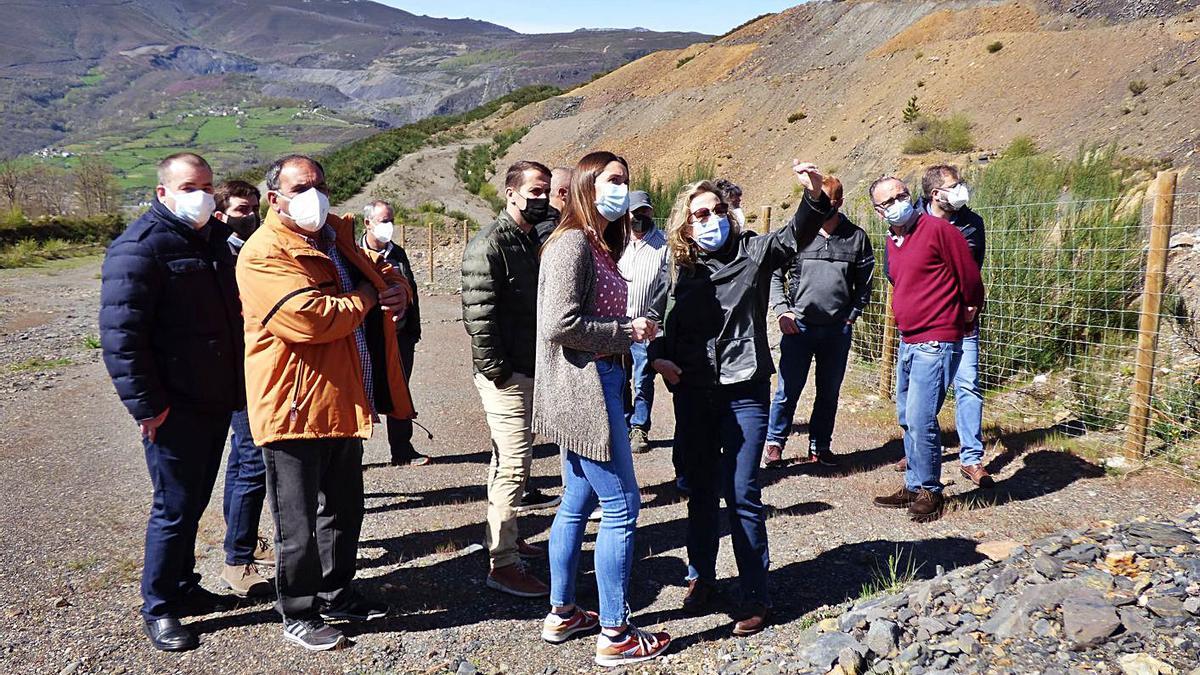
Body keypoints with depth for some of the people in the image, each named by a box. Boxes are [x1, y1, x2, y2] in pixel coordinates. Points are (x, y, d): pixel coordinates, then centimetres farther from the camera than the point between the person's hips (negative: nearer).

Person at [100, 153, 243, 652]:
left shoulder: (215, 238, 13)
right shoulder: (140, 247, -13)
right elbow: (120, 334, -18)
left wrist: (237, 387, 19)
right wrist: (146, 405, -19)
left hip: (216, 401, 8)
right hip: (174, 409, -8)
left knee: (193, 502, 18)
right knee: (175, 508, 1)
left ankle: (184, 588, 34)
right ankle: (158, 610, 18)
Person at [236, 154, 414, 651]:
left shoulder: (337, 238, 11)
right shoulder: (265, 254, -16)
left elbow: (382, 273, 25)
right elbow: (309, 319, -29)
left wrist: (396, 289, -1)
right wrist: (365, 298, -12)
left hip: (343, 403, 9)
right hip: (295, 408, -8)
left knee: (344, 511, 21)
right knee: (298, 525, 6)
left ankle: (337, 595, 39)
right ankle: (299, 615, 24)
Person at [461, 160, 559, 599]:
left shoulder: (534, 241, 15)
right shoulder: (489, 245, -14)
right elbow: (478, 314, -20)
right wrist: (497, 370, -19)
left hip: (528, 370, 9)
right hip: (504, 374, -9)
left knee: (510, 460, 19)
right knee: (515, 462, -8)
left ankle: (502, 536, 33)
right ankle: (502, 564, 0)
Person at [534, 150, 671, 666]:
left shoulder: (597, 246, 15)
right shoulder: (572, 244, -15)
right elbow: (558, 324, -23)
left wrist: (633, 330, 3)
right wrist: (626, 332, -15)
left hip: (595, 388, 10)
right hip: (584, 390, -10)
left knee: (578, 502, 17)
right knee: (621, 507, -3)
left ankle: (561, 613, 31)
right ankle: (614, 637, 9)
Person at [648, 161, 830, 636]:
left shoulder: (752, 253, -2)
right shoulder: (678, 269, 4)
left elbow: (796, 235, -19)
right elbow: (661, 323, 15)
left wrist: (815, 197, -37)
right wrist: (658, 356, -3)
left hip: (744, 393, -3)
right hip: (693, 394, 3)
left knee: (741, 494, -1)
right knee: (701, 490, 15)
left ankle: (755, 596, 13)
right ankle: (701, 578, 33)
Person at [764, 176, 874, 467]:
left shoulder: (856, 237, 2)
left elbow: (865, 282, 10)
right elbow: (775, 275, 1)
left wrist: (853, 314, 3)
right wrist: (782, 311, -8)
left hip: (838, 329, 2)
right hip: (798, 325, -2)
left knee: (829, 392, 12)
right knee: (788, 390, 1)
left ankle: (820, 445, 26)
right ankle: (774, 443, 16)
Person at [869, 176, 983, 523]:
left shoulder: (938, 229, -13)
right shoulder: (892, 241, 11)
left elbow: (970, 276, -8)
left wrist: (969, 311, 6)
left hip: (936, 343, -9)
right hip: (907, 341, 9)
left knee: (921, 419, -11)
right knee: (907, 418, 14)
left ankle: (929, 491, 6)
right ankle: (914, 486, 26)